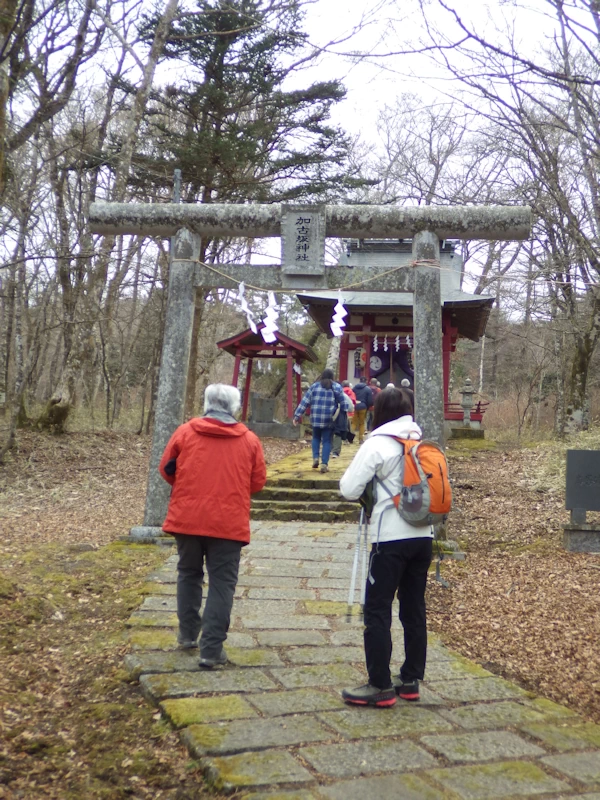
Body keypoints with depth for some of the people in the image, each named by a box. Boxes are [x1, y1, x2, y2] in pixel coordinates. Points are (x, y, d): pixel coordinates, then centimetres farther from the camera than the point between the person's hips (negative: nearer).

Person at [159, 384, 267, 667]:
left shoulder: (186, 431, 1)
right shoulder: (249, 440, 1)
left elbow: (166, 468, 7)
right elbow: (258, 482, 6)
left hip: (187, 518, 2)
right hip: (228, 522, -2)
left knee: (189, 573, 21)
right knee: (222, 583, 4)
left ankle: (188, 634, 30)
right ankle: (211, 649, 2)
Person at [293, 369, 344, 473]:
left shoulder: (314, 386, 6)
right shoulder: (337, 387, 3)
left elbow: (305, 401, 3)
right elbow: (343, 404, 2)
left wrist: (297, 415, 3)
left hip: (316, 418, 1)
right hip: (330, 419, -1)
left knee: (316, 438, 21)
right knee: (327, 441, 5)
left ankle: (315, 458, 6)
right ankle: (324, 464, -1)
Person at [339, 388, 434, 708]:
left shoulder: (378, 443, -10)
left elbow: (349, 489, -12)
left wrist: (369, 495, 7)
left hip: (391, 538, -7)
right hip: (423, 536, 7)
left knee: (377, 611, 0)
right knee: (414, 609, 13)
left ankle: (380, 686, 1)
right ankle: (411, 680, 21)